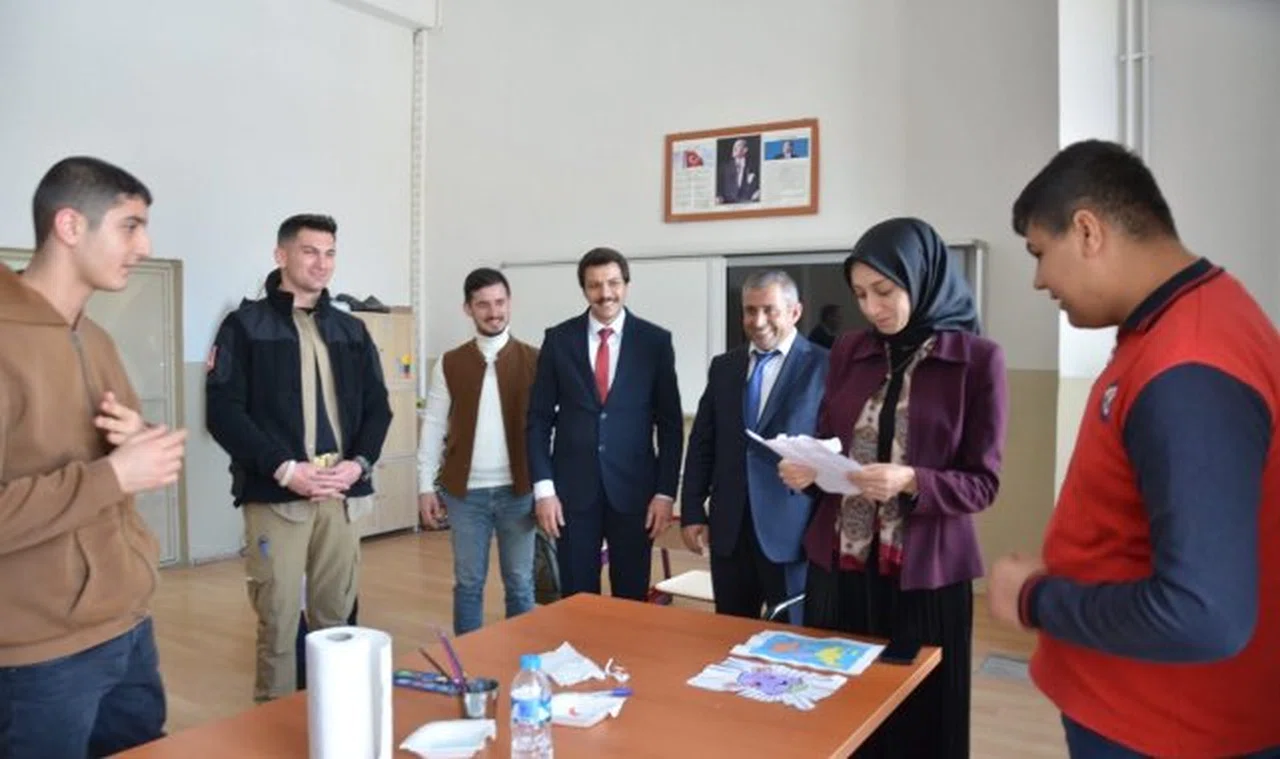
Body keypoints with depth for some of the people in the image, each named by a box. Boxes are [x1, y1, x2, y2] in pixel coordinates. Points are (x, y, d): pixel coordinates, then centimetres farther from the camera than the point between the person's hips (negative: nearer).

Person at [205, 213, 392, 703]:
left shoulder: (351, 331, 13)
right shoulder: (246, 325, 1)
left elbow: (377, 406, 11)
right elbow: (223, 411, -7)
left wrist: (359, 462, -7)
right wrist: (284, 468, -16)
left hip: (342, 495, 4)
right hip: (275, 495, -3)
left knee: (335, 617, 10)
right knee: (278, 621, 1)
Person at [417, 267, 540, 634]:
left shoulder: (533, 361, 0)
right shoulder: (450, 364, 3)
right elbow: (434, 426, 5)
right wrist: (426, 485, 0)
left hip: (518, 490, -1)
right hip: (465, 491, 1)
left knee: (520, 584, 10)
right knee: (468, 583, 11)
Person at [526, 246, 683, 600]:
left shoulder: (655, 341, -1)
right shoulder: (558, 339, 1)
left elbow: (670, 423, 1)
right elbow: (539, 418, 3)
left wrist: (665, 491, -4)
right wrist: (543, 487, -4)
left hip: (633, 487, 0)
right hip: (573, 487, 1)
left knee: (631, 598, 9)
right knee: (576, 599, 8)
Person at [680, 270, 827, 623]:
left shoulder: (825, 366, -4)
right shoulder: (723, 367, 11)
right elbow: (701, 443, 10)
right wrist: (692, 512, 5)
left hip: (791, 526, -4)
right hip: (729, 527, 4)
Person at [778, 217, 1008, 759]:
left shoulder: (978, 359, -6)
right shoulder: (848, 352, 6)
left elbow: (982, 482, -7)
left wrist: (911, 483, -24)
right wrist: (804, 470, -11)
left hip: (924, 572, -3)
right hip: (838, 563, 4)